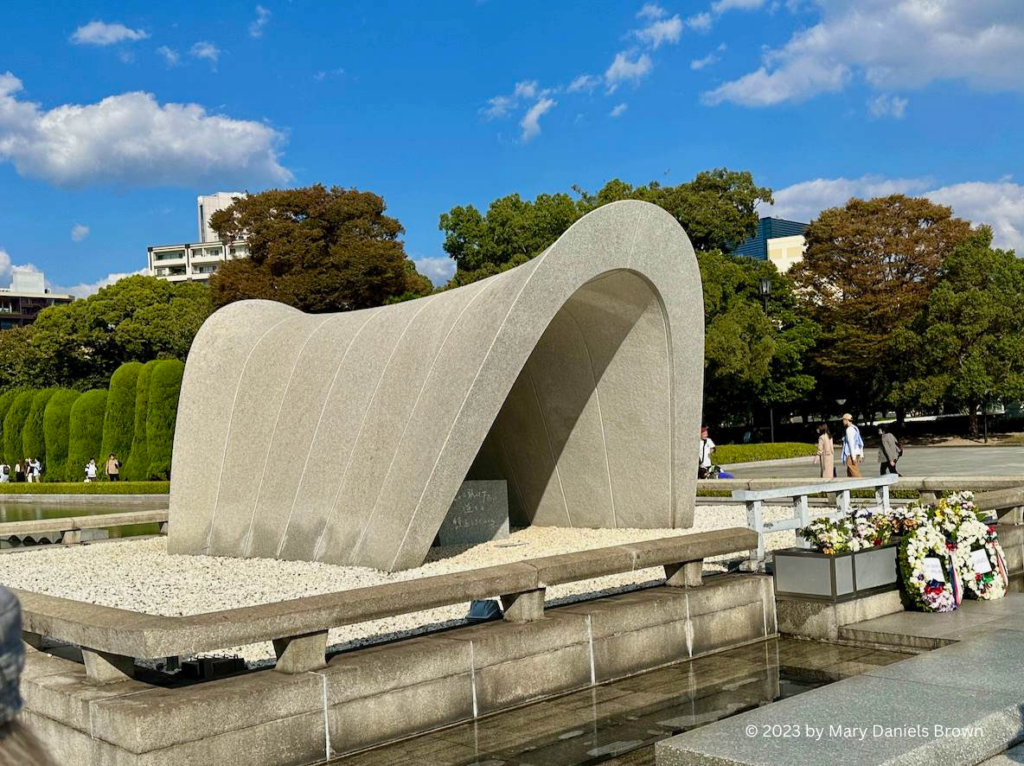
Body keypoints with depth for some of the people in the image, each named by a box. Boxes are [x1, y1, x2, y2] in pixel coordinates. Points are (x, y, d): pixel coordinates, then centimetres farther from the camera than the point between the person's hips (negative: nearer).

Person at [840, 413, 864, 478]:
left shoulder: (849, 429, -12)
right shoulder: (855, 428, 18)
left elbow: (851, 443, -18)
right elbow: (860, 443, 20)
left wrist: (853, 457, -20)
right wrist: (861, 454, 22)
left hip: (851, 455, -10)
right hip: (857, 453, 10)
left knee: (855, 474, -10)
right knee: (849, 474, 13)